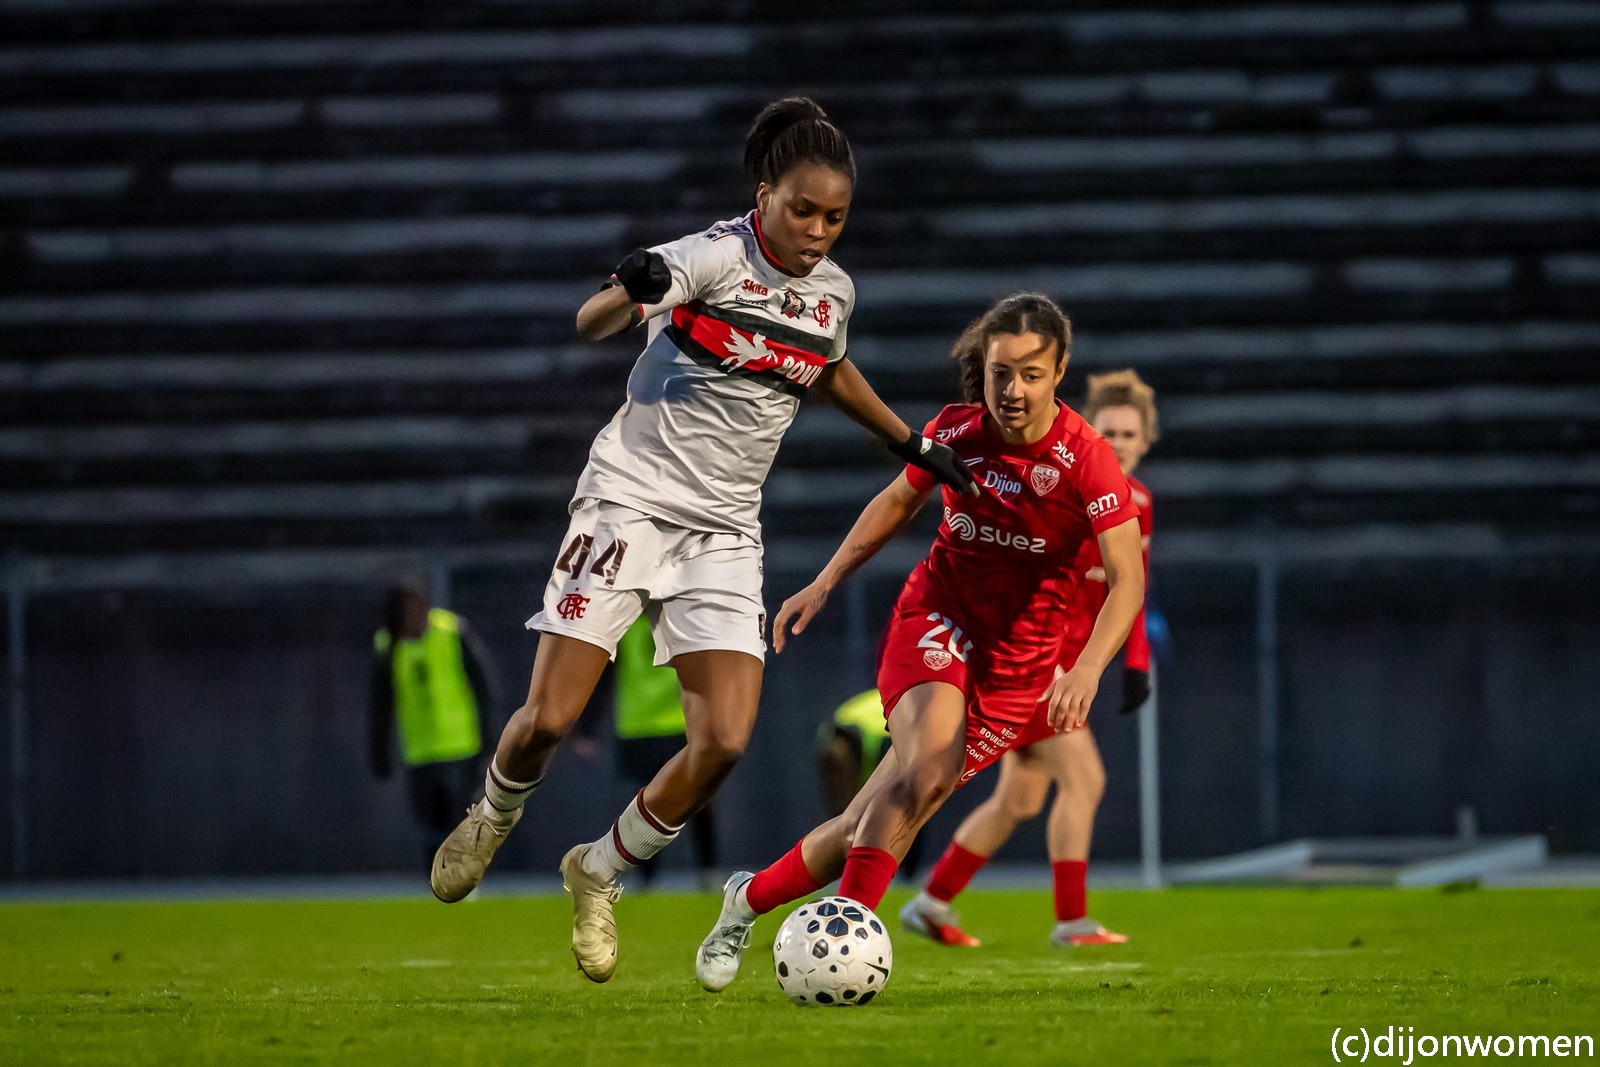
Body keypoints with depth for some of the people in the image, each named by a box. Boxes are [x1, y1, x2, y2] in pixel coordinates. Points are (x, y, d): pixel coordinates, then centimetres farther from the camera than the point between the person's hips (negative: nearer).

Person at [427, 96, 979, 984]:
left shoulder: (832, 292, 5)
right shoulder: (716, 256, -14)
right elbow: (591, 325, -28)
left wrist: (912, 444, 29)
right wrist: (632, 291, -50)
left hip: (722, 534, 5)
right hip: (630, 502, -5)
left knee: (724, 742, -12)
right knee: (548, 719, -9)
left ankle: (600, 874, 11)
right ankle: (492, 819, 26)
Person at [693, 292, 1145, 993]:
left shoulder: (1086, 458, -19)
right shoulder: (956, 432, -9)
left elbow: (1127, 579, -26)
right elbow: (900, 500, 12)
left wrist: (1087, 668, -42)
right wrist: (825, 583, 9)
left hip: (1019, 664, 0)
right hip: (935, 619, 0)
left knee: (874, 822, -3)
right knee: (930, 768, -30)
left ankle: (753, 897, 18)